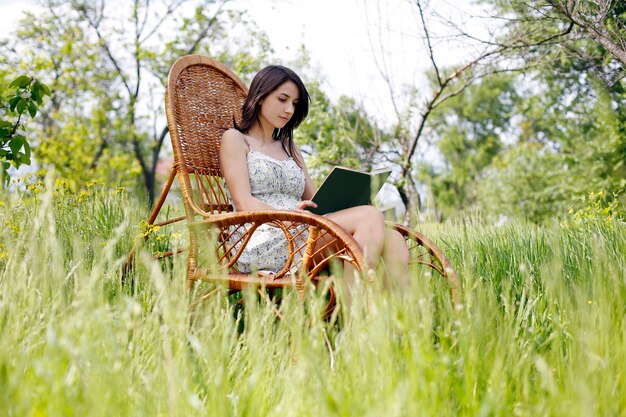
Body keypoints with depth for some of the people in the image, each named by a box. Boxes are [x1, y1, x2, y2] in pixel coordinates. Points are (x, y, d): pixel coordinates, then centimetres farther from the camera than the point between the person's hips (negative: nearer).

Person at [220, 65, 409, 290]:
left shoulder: (289, 147, 31)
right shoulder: (235, 139, 11)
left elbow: (314, 200, 22)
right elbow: (244, 202, -4)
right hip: (261, 242, -6)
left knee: (392, 237, -22)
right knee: (370, 216, -28)